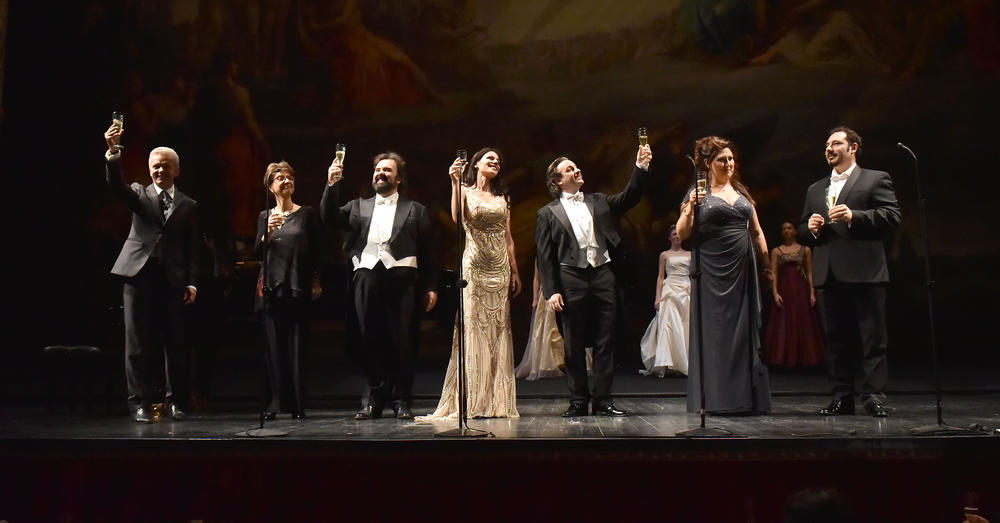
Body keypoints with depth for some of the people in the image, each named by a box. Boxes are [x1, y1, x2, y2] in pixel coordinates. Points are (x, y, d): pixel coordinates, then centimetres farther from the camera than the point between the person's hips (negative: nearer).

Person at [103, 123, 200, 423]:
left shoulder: (189, 206, 13)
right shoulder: (139, 195, 13)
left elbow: (193, 248, 8)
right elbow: (115, 186, -8)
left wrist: (192, 283, -2)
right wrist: (113, 152, -24)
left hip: (172, 280, 0)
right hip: (139, 275, 0)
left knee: (175, 344, 2)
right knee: (138, 344, 0)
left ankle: (175, 402, 12)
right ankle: (140, 403, 5)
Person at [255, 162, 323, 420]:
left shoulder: (307, 214, 7)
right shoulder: (265, 216, 12)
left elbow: (317, 250, 7)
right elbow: (258, 252, 5)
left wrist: (316, 281, -1)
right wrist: (268, 232, -12)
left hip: (299, 288, -2)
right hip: (272, 287, 2)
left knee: (297, 346, -2)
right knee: (275, 345, 0)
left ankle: (297, 405, 3)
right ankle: (276, 402, 3)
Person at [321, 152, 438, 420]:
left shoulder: (415, 210, 16)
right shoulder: (358, 206, 22)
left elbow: (427, 253, 11)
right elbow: (329, 216, 7)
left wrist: (430, 287, 3)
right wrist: (332, 184, -4)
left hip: (400, 277, -2)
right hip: (366, 276, 2)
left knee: (401, 341, -2)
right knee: (369, 341, 2)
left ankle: (402, 400, 7)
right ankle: (373, 399, 12)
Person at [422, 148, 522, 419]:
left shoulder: (503, 197, 17)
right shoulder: (465, 191, 4)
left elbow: (508, 237, 16)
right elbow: (457, 218, -17)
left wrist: (515, 272, 11)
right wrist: (455, 183, -23)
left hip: (500, 269, 4)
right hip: (475, 267, -4)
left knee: (498, 329, 3)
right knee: (473, 328, -7)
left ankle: (496, 401, 7)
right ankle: (471, 402, -4)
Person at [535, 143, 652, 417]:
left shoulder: (598, 201, 17)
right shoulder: (548, 213, 7)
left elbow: (628, 198, 8)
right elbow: (544, 256, 2)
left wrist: (641, 168, -6)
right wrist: (551, 291, -7)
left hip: (603, 276, 3)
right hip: (571, 279, -2)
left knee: (605, 342, 3)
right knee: (574, 345, 3)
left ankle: (603, 400, 10)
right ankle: (578, 401, 12)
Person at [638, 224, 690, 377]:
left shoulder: (689, 255, 15)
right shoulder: (664, 255, 9)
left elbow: (693, 276, 16)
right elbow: (660, 277, 5)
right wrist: (658, 297, -4)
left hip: (686, 291, 3)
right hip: (670, 291, -3)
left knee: (686, 325, -2)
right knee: (667, 324, -13)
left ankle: (687, 363, 3)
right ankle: (664, 364, -15)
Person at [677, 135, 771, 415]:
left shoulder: (742, 191, 16)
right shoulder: (699, 192, 2)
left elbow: (756, 231, 20)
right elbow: (682, 234, -4)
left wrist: (767, 260, 11)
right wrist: (690, 206, -19)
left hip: (743, 270, 4)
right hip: (712, 273, -4)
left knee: (744, 329, 4)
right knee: (715, 331, -3)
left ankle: (746, 397, 11)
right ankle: (718, 399, 3)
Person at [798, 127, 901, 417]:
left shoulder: (876, 179, 7)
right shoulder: (815, 190, 23)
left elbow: (892, 217, -5)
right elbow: (802, 233, 22)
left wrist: (854, 216, -16)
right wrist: (810, 228, 0)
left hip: (864, 272, -5)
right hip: (828, 275, 5)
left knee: (873, 338, -4)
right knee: (836, 339, 6)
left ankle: (874, 397, -1)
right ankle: (842, 397, 12)